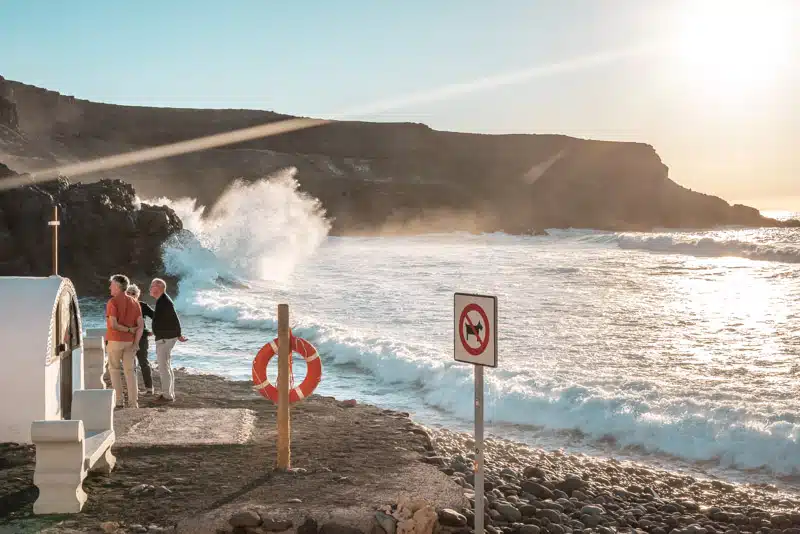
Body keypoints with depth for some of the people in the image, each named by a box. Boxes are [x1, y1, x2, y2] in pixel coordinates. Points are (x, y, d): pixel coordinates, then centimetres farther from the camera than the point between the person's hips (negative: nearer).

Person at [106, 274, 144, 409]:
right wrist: (136, 343, 1)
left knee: (114, 369, 10)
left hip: (115, 340, -5)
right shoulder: (134, 303, 7)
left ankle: (119, 400, 7)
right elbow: (141, 325, 2)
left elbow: (113, 324, -20)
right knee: (129, 371, 8)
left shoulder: (113, 302, -10)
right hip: (129, 341, 5)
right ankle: (133, 403, 4)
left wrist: (129, 330, -9)